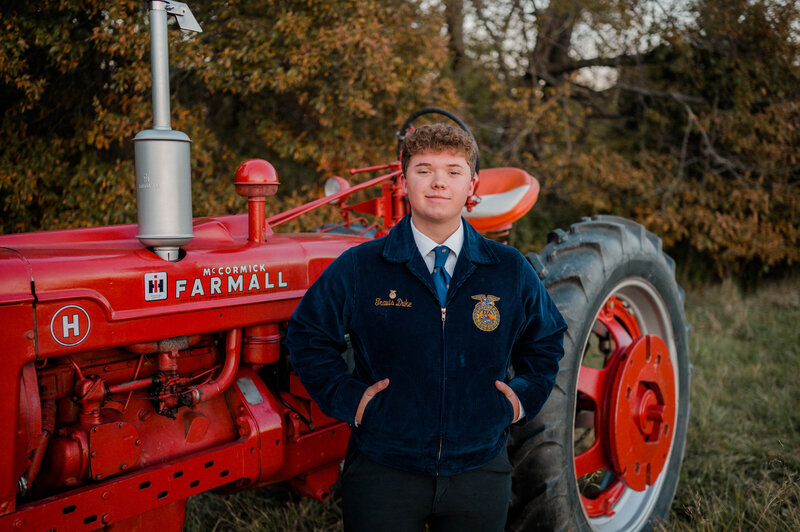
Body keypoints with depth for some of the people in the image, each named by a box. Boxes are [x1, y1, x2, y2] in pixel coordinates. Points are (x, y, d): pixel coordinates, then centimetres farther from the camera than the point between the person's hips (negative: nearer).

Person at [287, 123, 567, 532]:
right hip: (383, 475, -2)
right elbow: (307, 334, 4)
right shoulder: (359, 268, -5)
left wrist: (523, 397, 5)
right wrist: (345, 397, -4)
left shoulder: (511, 272, 2)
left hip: (479, 472, 2)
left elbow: (546, 339, 18)